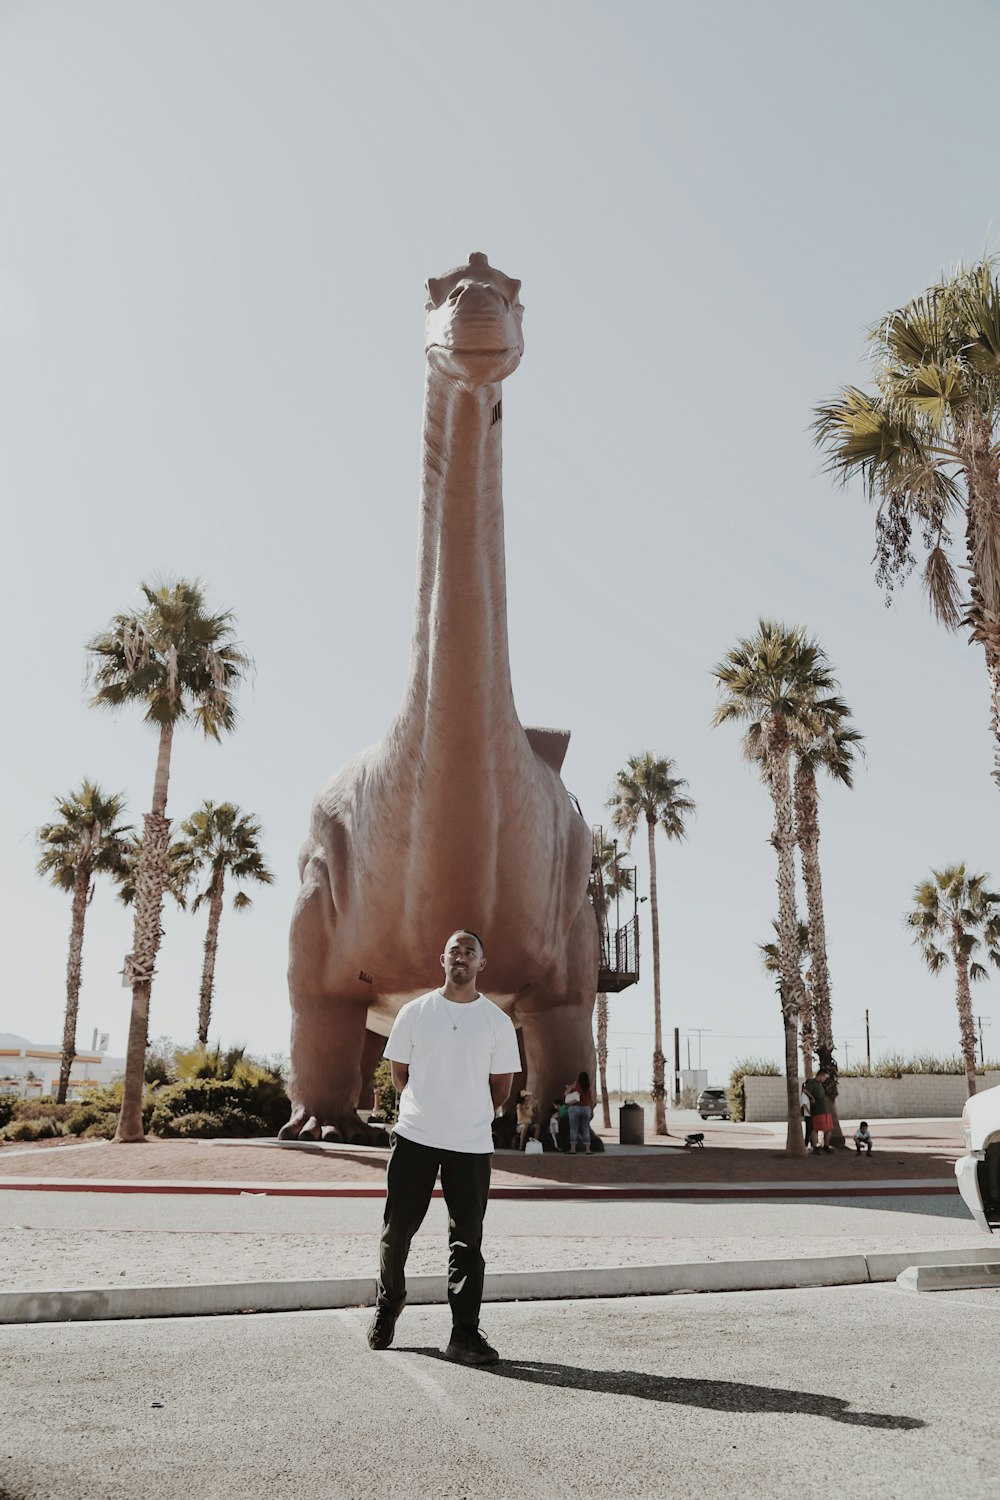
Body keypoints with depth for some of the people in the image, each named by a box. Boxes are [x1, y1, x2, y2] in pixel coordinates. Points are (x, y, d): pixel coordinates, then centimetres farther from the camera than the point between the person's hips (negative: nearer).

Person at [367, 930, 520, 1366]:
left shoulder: (497, 1022, 3)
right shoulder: (414, 1012, 3)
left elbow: (501, 1088, 10)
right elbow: (399, 1073, 11)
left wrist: (470, 1116, 10)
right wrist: (426, 1110, 8)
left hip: (471, 1144, 0)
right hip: (414, 1137, 1)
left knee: (467, 1239, 0)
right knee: (397, 1229, 8)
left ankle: (465, 1335, 6)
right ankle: (388, 1304, 33)